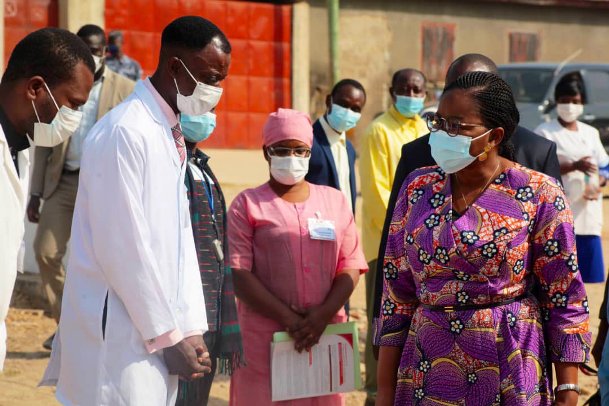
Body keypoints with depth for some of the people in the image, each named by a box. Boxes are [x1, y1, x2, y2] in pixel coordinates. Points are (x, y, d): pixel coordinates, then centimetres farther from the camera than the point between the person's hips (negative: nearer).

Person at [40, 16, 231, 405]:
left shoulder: (171, 135, 12)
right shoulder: (125, 132, -15)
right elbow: (121, 248, -18)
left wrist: (191, 329, 7)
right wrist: (169, 335, -13)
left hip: (154, 332, 8)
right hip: (120, 339, -8)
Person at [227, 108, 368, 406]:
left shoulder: (334, 201, 12)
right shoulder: (248, 205, 4)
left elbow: (350, 267, 6)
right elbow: (238, 273, -6)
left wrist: (324, 313, -10)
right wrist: (288, 318, -14)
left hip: (325, 333, 3)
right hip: (265, 338, -3)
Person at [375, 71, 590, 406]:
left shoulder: (539, 195, -7)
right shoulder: (417, 188, 3)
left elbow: (565, 300, -5)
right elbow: (397, 293, 5)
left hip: (512, 378, -3)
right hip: (428, 374, 3)